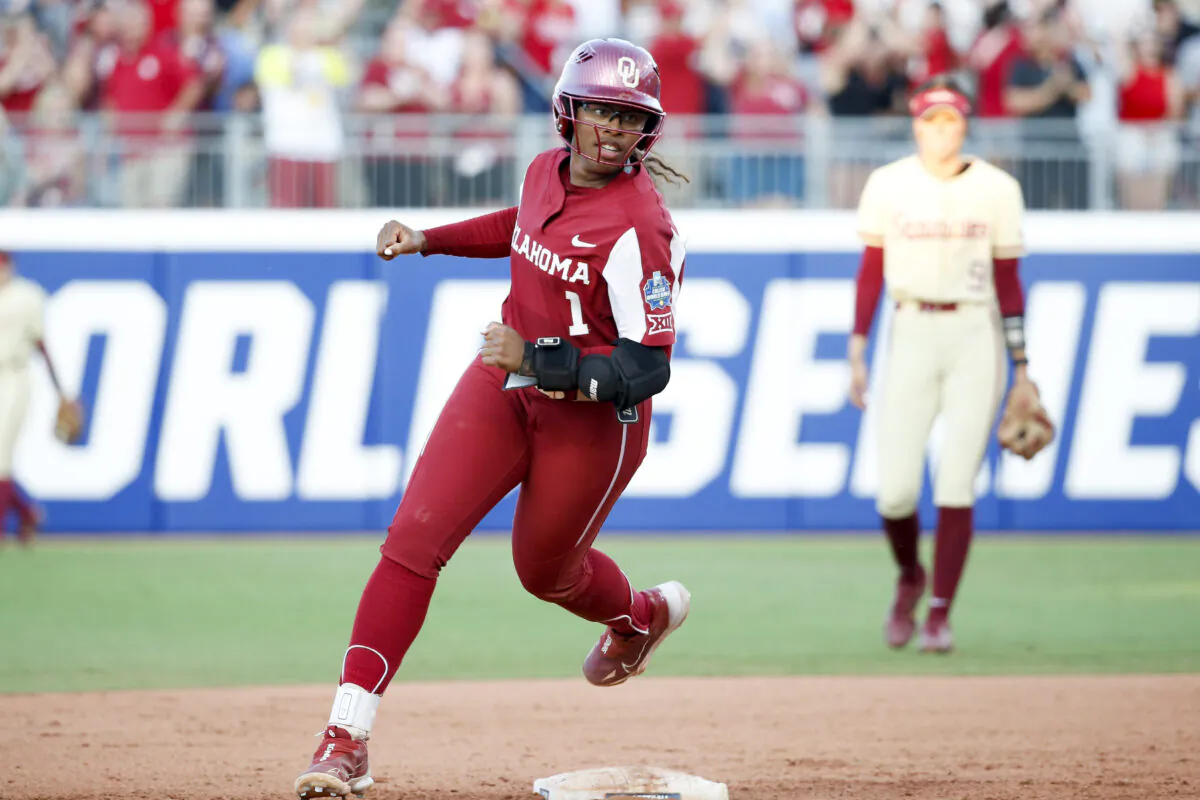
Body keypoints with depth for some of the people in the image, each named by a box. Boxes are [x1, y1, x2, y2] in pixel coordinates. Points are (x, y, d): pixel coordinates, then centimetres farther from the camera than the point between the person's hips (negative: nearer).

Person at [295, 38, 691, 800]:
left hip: (595, 420, -5)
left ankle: (642, 613, 53)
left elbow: (647, 371, -28)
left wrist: (538, 360, -35)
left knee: (545, 568, 15)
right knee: (417, 535, -11)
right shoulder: (547, 170, -3)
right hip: (504, 387, 5)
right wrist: (428, 239, 13)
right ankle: (348, 736, -12)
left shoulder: (639, 229, -25)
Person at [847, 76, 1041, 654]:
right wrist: (857, 352, -1)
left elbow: (1008, 281, 7)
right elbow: (871, 272, 5)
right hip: (911, 335, 0)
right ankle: (909, 577, 25)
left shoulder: (997, 189, 3)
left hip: (975, 337, 0)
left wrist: (1021, 366, 5)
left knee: (956, 485, -8)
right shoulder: (888, 185, 3)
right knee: (894, 491, -6)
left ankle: (940, 614, 1)